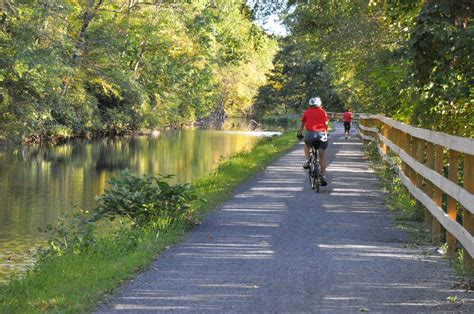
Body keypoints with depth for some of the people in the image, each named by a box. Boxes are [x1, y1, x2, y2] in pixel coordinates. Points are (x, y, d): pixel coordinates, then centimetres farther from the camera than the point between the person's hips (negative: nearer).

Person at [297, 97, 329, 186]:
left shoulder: (307, 112, 17)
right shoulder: (323, 112, 17)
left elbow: (302, 124, 28)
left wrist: (300, 134, 43)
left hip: (310, 133, 0)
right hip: (322, 134, 0)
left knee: (306, 146, 33)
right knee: (322, 157, 9)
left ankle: (307, 160, 11)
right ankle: (323, 177, 4)